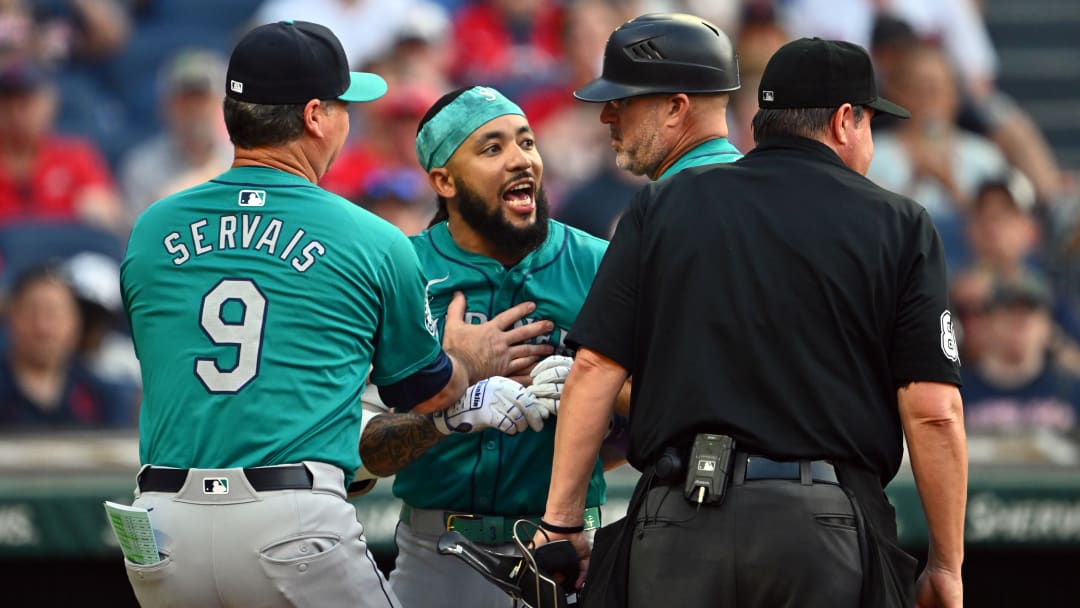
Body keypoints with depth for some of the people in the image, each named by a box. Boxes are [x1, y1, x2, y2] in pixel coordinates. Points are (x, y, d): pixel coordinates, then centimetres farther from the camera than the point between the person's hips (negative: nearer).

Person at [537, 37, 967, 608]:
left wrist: (561, 519, 7)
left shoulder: (662, 207, 12)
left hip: (680, 516, 1)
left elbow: (595, 368, 4)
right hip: (828, 530, -1)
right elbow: (933, 410, 0)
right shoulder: (899, 225, 7)